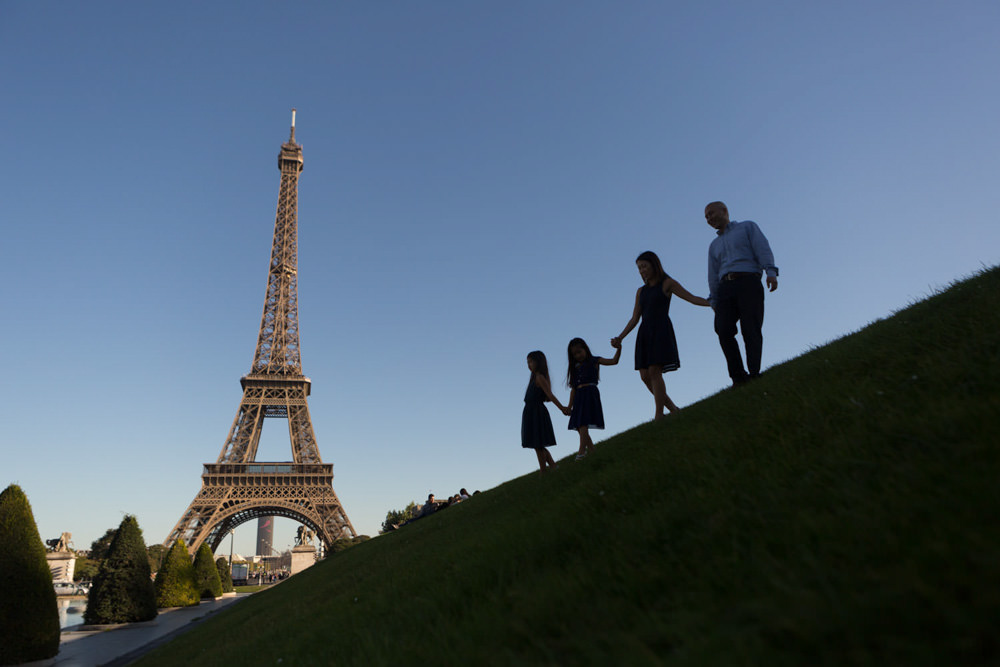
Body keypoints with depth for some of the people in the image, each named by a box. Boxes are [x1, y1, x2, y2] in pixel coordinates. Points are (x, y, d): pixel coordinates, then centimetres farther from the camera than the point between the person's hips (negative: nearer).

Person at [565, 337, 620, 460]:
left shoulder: (594, 361, 7)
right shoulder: (575, 368, 20)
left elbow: (614, 361, -3)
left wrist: (618, 349, -20)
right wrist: (570, 406, 12)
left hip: (590, 393, -6)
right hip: (579, 396, 6)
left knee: (583, 424, -18)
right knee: (579, 426, 3)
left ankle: (582, 451, -22)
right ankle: (591, 450, 10)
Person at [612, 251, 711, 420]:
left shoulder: (667, 283, 6)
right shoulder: (641, 291, 21)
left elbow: (692, 298, -1)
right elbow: (634, 319, 18)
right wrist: (620, 337, 7)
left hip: (661, 331, -6)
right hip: (645, 333, 6)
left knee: (654, 371, -18)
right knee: (645, 375, -5)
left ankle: (659, 415, -14)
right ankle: (673, 409, 7)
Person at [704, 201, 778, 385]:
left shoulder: (747, 227, 18)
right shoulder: (714, 245, 31)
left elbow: (763, 249, 2)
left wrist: (771, 272, -15)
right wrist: (714, 301, 12)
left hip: (748, 282, -4)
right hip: (725, 288, 4)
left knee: (751, 330, -16)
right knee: (724, 330, -16)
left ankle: (754, 374, -20)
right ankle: (739, 377, -16)